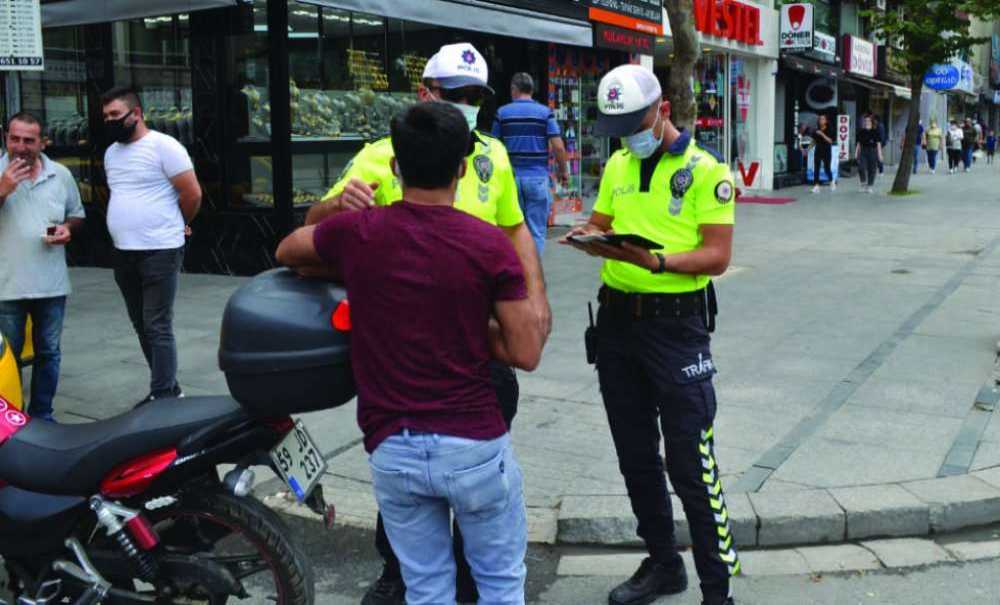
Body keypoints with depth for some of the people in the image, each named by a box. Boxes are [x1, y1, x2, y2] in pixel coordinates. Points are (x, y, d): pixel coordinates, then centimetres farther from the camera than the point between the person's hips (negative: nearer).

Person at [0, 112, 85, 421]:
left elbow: (77, 214, 16)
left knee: (48, 353, 12)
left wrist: (67, 228, -6)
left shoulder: (60, 174, 5)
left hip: (51, 285, 3)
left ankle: (42, 415, 25)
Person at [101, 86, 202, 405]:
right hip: (124, 253, 8)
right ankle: (169, 386, 23)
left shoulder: (163, 145, -9)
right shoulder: (111, 153, 15)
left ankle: (162, 395, -1)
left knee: (157, 327, -7)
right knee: (142, 327, 12)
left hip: (159, 251, -8)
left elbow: (192, 193, -10)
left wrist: (175, 226, 3)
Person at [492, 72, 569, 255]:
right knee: (537, 231, 4)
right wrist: (564, 171, 6)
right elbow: (558, 146, -6)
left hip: (511, 177, 1)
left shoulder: (502, 112, 3)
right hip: (538, 178, -1)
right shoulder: (545, 112, 0)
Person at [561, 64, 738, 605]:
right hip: (617, 319, 6)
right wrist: (589, 237, -7)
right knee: (635, 457, 15)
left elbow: (717, 255, -13)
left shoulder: (705, 170, -8)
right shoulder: (617, 165, 11)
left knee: (690, 464, -4)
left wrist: (658, 261, -29)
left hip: (676, 323, -6)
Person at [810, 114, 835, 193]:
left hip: (826, 152, -3)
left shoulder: (829, 130, -3)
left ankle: (832, 182, 28)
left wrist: (822, 134, -23)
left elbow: (830, 141, -14)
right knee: (816, 169, -6)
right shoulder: (816, 130, 7)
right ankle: (816, 186, -7)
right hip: (818, 151, 3)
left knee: (827, 168, 0)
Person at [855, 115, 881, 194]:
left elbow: (878, 144, 2)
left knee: (872, 169, 1)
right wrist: (856, 152, 6)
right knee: (861, 167, -15)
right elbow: (858, 143, 12)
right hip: (863, 152, 1)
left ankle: (869, 186, 11)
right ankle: (863, 183, 6)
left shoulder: (875, 132, 1)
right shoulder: (861, 132, 7)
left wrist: (880, 154, -2)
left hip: (872, 152, -1)